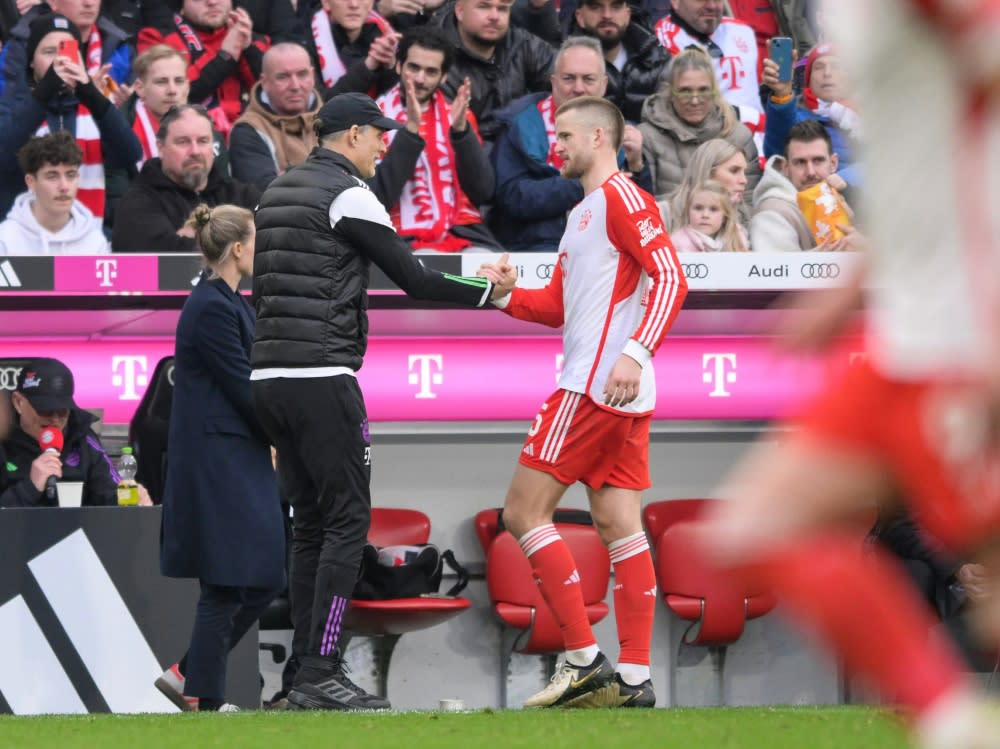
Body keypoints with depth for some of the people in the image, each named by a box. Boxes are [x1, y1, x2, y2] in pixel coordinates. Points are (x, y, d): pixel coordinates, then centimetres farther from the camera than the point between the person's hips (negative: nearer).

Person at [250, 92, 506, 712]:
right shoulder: (348, 194, -8)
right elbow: (415, 280, -10)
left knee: (311, 523, 11)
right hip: (322, 376, -9)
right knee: (348, 519, -7)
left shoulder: (277, 192, 18)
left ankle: (311, 672, 8)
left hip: (269, 377, 9)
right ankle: (321, 677, -13)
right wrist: (488, 292, 4)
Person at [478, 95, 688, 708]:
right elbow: (559, 307, 25)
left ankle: (585, 661, -9)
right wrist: (509, 295, 7)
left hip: (597, 383, -10)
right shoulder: (582, 214, 23)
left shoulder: (621, 197, -7)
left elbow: (671, 278, -17)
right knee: (619, 526, 5)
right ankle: (635, 677, 2)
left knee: (526, 511, -6)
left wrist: (635, 353, -27)